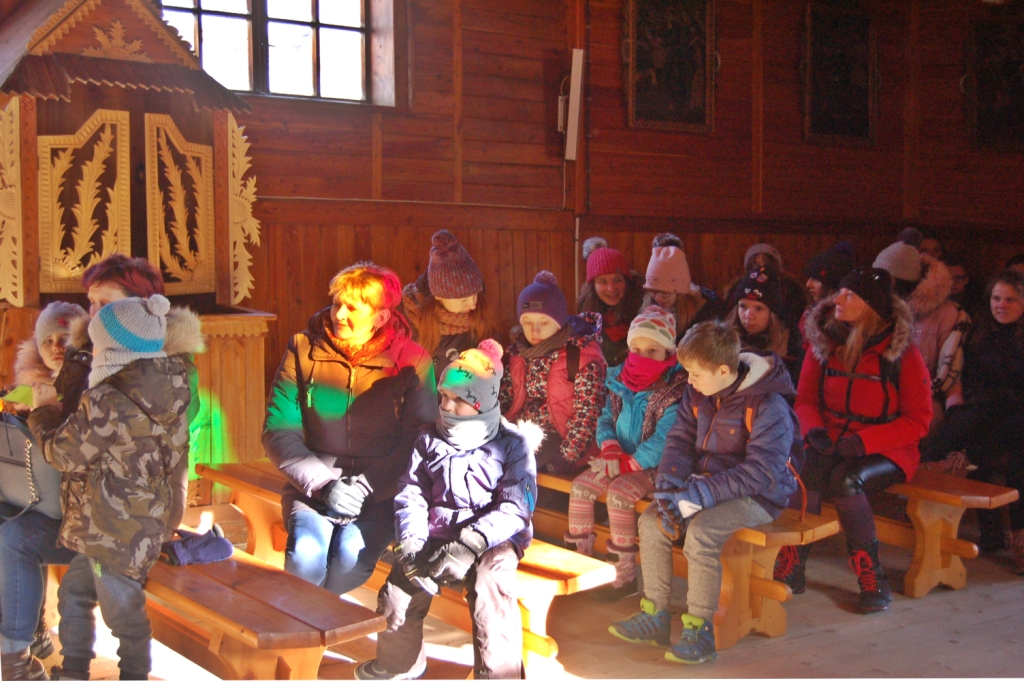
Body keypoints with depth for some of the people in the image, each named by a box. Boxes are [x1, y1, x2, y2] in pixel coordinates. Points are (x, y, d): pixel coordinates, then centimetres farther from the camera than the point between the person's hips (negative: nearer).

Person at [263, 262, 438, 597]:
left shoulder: (412, 362, -2)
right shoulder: (303, 350, 3)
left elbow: (417, 442, -7)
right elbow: (277, 431, -1)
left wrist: (364, 486, -18)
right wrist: (324, 483, -14)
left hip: (381, 493, -1)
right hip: (313, 486, 1)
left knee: (351, 552, -31)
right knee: (306, 553, -29)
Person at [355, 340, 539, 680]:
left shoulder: (512, 443, -2)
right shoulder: (430, 439, 11)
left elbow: (515, 507, -12)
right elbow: (411, 494, 5)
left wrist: (470, 545, -25)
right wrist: (411, 544, -14)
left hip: (494, 537, -3)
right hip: (438, 534, 4)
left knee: (490, 582, -34)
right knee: (399, 586, -17)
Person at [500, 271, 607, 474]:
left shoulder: (583, 354, -9)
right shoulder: (517, 351, 9)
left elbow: (587, 414, -13)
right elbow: (504, 397, 8)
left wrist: (565, 458, -19)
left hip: (560, 437, -5)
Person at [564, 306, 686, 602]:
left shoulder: (674, 391, -17)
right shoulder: (620, 382, 5)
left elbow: (662, 442, -22)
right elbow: (605, 419, 7)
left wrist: (626, 464, -21)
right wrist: (610, 450, -13)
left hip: (653, 466, -7)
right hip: (621, 459, 7)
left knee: (618, 493, -28)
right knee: (580, 486, -9)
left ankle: (624, 577, -14)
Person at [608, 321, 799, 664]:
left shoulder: (767, 405, -22)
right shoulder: (697, 392, 2)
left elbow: (761, 472, -26)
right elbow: (680, 439, 6)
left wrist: (698, 495, -27)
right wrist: (668, 485, -13)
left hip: (757, 495, -7)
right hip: (707, 482, 8)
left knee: (700, 532, -30)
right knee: (651, 520, -10)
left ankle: (699, 631, -18)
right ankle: (654, 616, 1)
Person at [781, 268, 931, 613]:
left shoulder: (903, 355, -8)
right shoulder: (823, 345, 4)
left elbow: (918, 421, -8)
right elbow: (805, 399, 11)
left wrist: (865, 441, -20)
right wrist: (814, 429, -11)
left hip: (887, 452, -3)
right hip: (832, 445, 3)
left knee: (845, 480, -33)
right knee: (807, 473, -30)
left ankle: (872, 580, -18)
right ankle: (792, 569, -24)